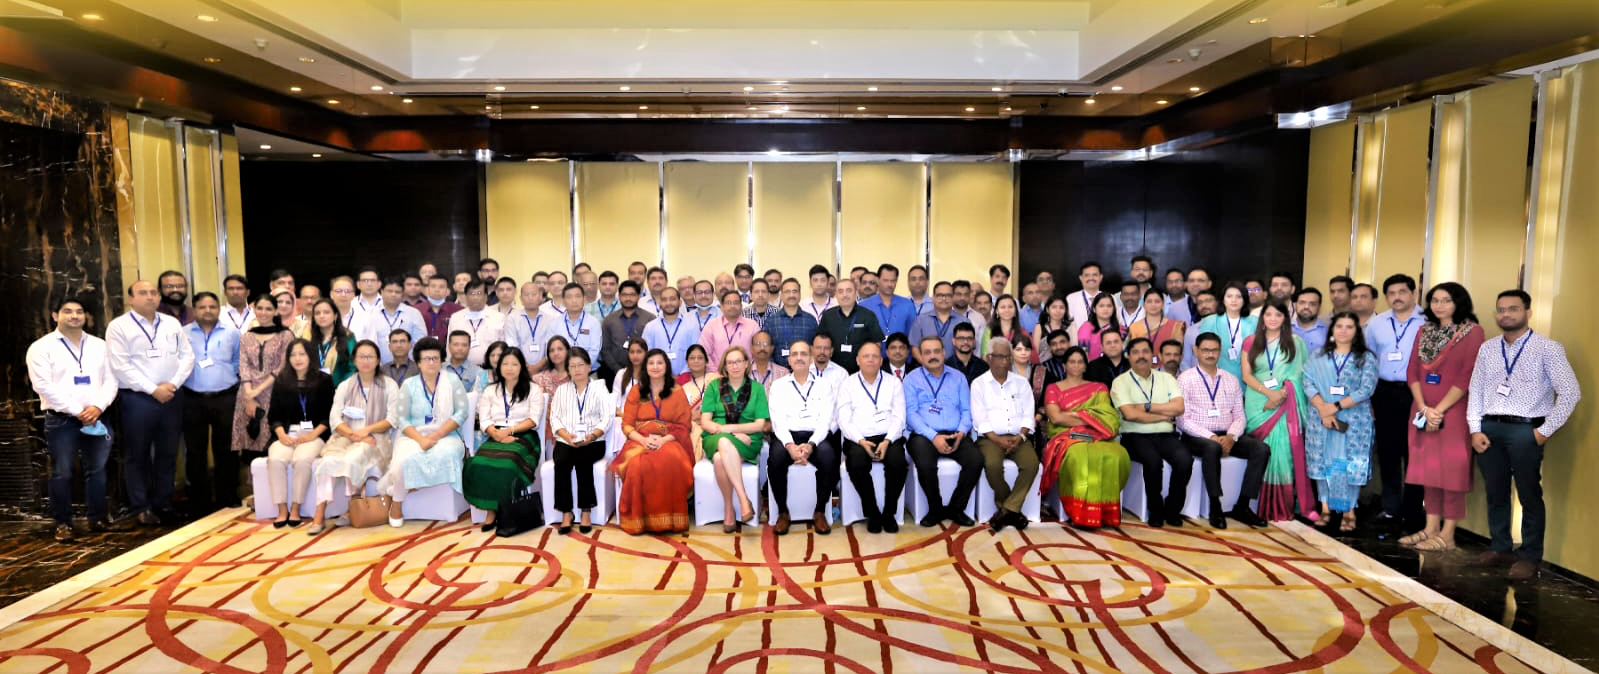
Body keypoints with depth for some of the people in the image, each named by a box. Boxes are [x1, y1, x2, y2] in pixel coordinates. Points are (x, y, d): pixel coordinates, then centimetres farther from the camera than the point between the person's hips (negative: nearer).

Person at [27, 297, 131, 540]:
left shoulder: (99, 345, 11)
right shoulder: (41, 347, -1)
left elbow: (110, 380, 7)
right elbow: (43, 386, -11)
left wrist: (97, 406, -11)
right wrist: (77, 411, -14)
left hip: (96, 418, 4)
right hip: (61, 420, -4)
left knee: (97, 470, 9)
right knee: (62, 473, 2)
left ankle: (99, 519, 19)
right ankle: (63, 523, 11)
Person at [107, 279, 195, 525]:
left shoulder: (172, 324, 11)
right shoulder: (119, 326, -3)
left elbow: (187, 356, 7)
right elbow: (121, 367, -10)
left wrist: (173, 384, -8)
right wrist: (153, 389, -15)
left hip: (172, 397, 4)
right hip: (137, 398, -4)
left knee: (168, 452, 9)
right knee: (137, 455, 4)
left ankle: (163, 503, 20)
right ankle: (141, 507, 13)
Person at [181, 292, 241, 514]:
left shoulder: (231, 333, 5)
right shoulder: (183, 333, 4)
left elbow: (239, 362, 9)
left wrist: (225, 376, 0)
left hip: (225, 397, 0)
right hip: (193, 399, 0)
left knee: (225, 449, 4)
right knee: (195, 450, 5)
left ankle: (227, 497, 14)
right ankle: (199, 501, 14)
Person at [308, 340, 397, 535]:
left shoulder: (389, 385, 9)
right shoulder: (344, 386, 17)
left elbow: (393, 419, -1)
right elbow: (334, 418, 4)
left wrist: (366, 430, -16)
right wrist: (353, 434, -15)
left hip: (375, 439, -2)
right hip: (345, 437, 2)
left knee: (352, 459, -34)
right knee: (328, 461, -30)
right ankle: (319, 516, -30)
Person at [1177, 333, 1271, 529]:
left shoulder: (1231, 380, 16)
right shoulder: (1186, 378, 0)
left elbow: (1239, 416, 11)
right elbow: (1183, 419, -8)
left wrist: (1231, 436, -11)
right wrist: (1211, 437, -19)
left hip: (1228, 436, 5)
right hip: (1198, 437, -5)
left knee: (1261, 449, -20)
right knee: (1212, 447, -38)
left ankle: (1241, 507, -14)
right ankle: (1215, 507, -25)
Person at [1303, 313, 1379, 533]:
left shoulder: (1367, 357, 3)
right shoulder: (1317, 356, 8)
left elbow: (1366, 389, -8)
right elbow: (1308, 383, -2)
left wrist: (1336, 406, -15)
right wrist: (1323, 409, -16)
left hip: (1354, 421, -2)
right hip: (1321, 419, 2)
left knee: (1351, 465, -2)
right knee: (1323, 462, 4)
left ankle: (1349, 511, 8)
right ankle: (1325, 508, 14)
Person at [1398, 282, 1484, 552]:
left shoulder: (1472, 332, -5)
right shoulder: (1424, 331, 12)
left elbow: (1467, 376, -12)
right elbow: (1412, 371, 7)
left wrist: (1439, 410, -14)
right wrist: (1424, 408, -6)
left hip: (1453, 412, -5)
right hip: (1423, 411, 5)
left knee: (1452, 469, -1)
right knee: (1428, 468, 9)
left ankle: (1447, 534, 4)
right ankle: (1431, 528, 17)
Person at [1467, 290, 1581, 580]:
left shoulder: (1547, 349, -3)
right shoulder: (1487, 349, 11)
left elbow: (1570, 393, -6)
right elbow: (1475, 390, 11)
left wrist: (1545, 431, -8)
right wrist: (1475, 429, 3)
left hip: (1525, 430, -4)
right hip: (1489, 428, 4)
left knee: (1529, 496, 3)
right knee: (1495, 493, 11)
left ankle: (1530, 557, 13)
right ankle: (1500, 548, 24)